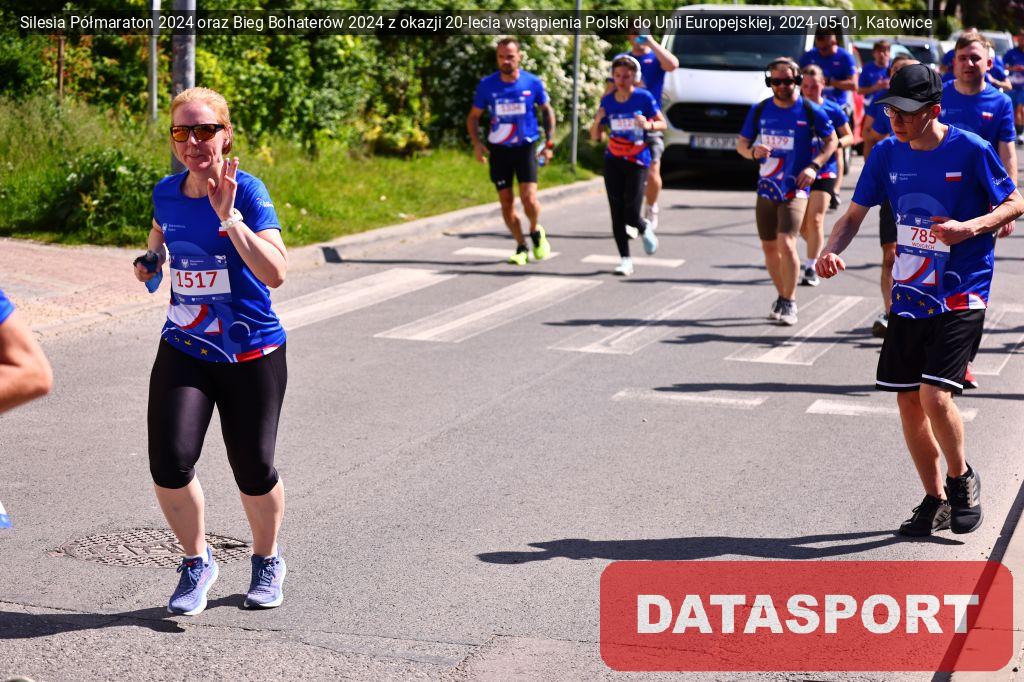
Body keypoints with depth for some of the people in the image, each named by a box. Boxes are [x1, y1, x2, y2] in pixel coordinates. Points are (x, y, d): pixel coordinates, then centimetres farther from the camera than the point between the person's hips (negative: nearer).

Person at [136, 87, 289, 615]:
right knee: (170, 461, -13)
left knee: (253, 471, 5)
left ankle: (267, 560, 35)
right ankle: (197, 563, 12)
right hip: (183, 350, 4)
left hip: (251, 356, -3)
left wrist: (228, 216, -34)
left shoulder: (246, 191, -15)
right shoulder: (166, 193, 1)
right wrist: (151, 257, 12)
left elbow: (275, 273, -30)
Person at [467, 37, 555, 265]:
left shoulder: (533, 83, -5)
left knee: (529, 199, -15)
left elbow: (547, 110, 10)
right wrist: (477, 143, -7)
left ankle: (536, 232, 15)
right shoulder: (487, 85, -4)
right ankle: (521, 247, 20)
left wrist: (549, 142, 4)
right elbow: (473, 117, 7)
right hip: (498, 150, 2)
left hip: (525, 147, -2)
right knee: (506, 203, 3)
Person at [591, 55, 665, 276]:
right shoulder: (607, 102, 2)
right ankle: (625, 260, 7)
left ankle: (645, 230, 26)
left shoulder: (644, 98, -7)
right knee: (617, 213, -1)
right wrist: (597, 121, -14)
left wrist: (649, 125, -19)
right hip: (613, 162, 3)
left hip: (638, 162, -3)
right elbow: (595, 137, 6)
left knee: (631, 214, -9)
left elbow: (662, 123, 1)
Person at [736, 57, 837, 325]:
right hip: (766, 188, 4)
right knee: (769, 247, 10)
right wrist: (753, 152, -13)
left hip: (795, 189, -4)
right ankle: (782, 296, 30)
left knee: (786, 244, -18)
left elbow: (831, 140, 7)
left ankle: (789, 304, -6)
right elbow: (741, 143, 11)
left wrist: (814, 166, -8)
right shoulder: (760, 110, 3)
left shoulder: (811, 111, -5)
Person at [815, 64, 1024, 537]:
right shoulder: (887, 154, 2)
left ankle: (962, 478, 12)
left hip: (960, 297, -5)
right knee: (908, 400, 6)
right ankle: (935, 499, 23)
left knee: (935, 395, -17)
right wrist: (832, 250, -12)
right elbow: (855, 213, 9)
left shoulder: (970, 151, -11)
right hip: (908, 296, 5)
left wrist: (970, 227, -19)